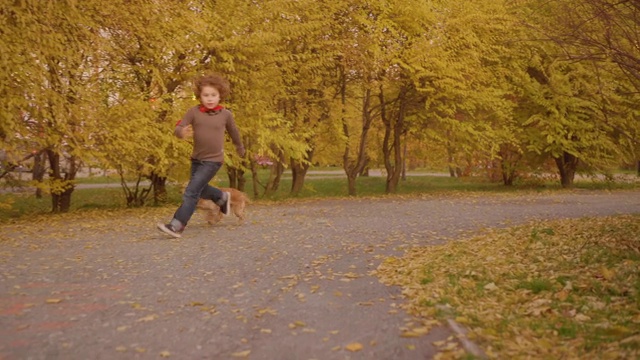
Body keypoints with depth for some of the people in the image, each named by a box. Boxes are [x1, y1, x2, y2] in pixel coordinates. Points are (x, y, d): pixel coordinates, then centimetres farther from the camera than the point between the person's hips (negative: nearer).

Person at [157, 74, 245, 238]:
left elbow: (233, 131, 12)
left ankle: (176, 226, -12)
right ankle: (223, 197, 50)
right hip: (196, 158, 4)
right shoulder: (194, 111, -5)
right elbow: (178, 127, -10)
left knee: (191, 192, -13)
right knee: (200, 190, 22)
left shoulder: (226, 114, -6)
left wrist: (240, 148, 28)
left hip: (213, 160, -4)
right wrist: (182, 132, -35)